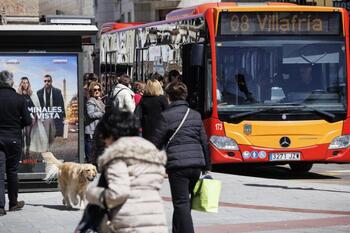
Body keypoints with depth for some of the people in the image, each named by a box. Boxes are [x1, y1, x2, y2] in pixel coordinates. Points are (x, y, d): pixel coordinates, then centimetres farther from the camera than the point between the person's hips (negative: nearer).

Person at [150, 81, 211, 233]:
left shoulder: (166, 116, -4)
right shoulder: (195, 115, 11)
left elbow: (156, 143, -1)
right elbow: (204, 142, 14)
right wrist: (207, 166, 21)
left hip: (177, 165, -5)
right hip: (197, 164, 5)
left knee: (181, 204, -5)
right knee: (184, 202, 20)